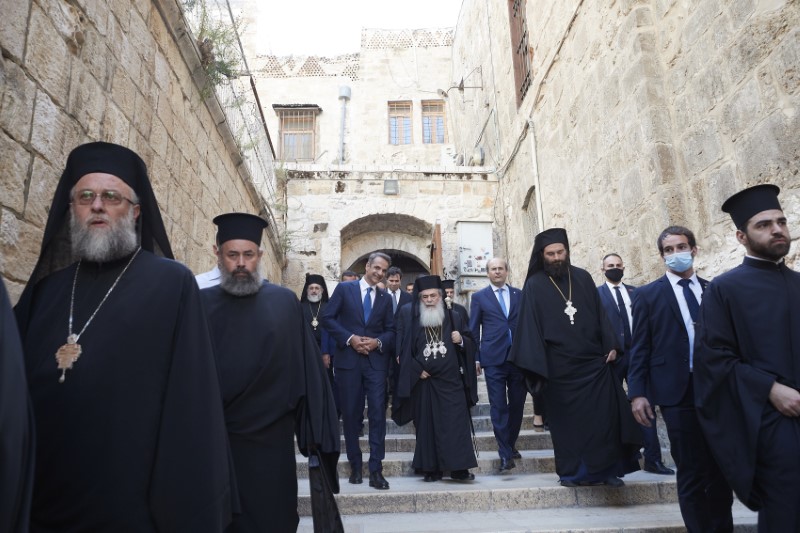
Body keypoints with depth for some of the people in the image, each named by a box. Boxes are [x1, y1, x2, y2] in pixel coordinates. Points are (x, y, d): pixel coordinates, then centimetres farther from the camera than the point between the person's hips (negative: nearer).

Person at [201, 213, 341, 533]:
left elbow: (308, 368, -1)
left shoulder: (285, 303, -2)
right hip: (214, 440, 1)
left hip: (270, 439, 0)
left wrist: (317, 430, -2)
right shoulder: (202, 303, -1)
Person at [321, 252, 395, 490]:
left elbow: (391, 330, 11)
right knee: (350, 414, 6)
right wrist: (350, 338, -12)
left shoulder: (385, 298, 12)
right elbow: (327, 318, -3)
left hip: (376, 361, 2)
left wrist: (378, 341, -10)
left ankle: (376, 470, 1)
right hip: (348, 359, -2)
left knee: (378, 413, -5)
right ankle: (355, 466, 21)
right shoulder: (344, 288, 3)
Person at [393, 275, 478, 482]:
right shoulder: (408, 315, 4)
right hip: (423, 381, 0)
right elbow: (402, 347, 1)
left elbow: (471, 344, 12)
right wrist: (417, 370, -8)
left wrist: (461, 341, -10)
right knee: (427, 425, 5)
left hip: (451, 380, 1)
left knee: (456, 424, -3)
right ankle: (431, 469, 14)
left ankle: (458, 468, 3)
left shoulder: (454, 317, 9)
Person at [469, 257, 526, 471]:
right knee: (498, 406, -3)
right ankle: (505, 453, 3)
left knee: (517, 404, 9)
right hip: (494, 359, -2)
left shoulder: (519, 294, 11)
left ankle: (511, 444, 27)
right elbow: (474, 329, 5)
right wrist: (476, 357, 0)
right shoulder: (479, 297, 6)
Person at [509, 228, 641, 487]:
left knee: (604, 417, 3)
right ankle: (572, 471, 20)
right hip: (560, 366, -2)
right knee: (567, 420, 7)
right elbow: (530, 325, -7)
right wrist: (534, 365, -12)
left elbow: (600, 313, 9)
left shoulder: (583, 278, 6)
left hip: (594, 360, 3)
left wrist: (610, 345, -1)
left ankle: (607, 469, 17)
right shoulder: (535, 285, -3)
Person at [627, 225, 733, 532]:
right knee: (691, 473, 3)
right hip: (679, 392, -3)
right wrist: (637, 393, -9)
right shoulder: (647, 295, 3)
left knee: (722, 469, 13)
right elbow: (640, 349, -1)